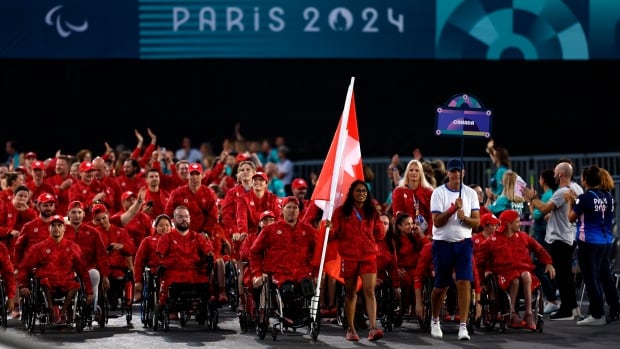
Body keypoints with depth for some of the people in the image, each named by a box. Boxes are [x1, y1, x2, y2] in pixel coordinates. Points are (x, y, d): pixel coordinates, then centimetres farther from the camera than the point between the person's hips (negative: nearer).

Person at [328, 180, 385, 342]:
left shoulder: (372, 212, 10)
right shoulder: (341, 211, 3)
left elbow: (380, 234, 16)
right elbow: (334, 234, -1)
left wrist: (381, 224, 2)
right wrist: (330, 230, -20)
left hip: (368, 255, 1)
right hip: (348, 256, -1)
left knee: (369, 291, -12)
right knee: (350, 292, 7)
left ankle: (373, 328, -20)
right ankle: (350, 329, 18)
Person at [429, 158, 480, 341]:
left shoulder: (471, 193, 4)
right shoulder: (438, 193, -3)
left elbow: (476, 222, 1)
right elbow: (437, 222, -10)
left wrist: (464, 217, -18)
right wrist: (453, 208, -22)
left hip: (464, 243, 1)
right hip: (443, 243, -1)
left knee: (464, 283, -13)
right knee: (440, 286, 7)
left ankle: (463, 326, -14)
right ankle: (435, 321, 31)